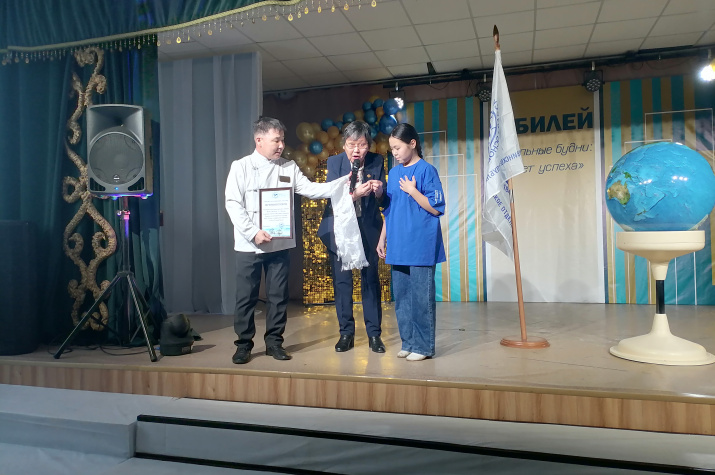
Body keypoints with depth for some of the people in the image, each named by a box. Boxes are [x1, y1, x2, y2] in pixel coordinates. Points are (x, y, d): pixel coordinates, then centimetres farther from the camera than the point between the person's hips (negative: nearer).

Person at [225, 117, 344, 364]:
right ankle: (243, 344, 18)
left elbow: (311, 189, 0)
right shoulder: (241, 167, -1)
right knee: (245, 296, 4)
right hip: (249, 245, -2)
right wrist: (253, 232, -16)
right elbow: (233, 204, -7)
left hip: (279, 244, 3)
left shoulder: (289, 168, 7)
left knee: (278, 295, 9)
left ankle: (274, 342, 22)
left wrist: (343, 184, -12)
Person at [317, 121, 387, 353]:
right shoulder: (334, 162, -7)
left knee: (371, 279, 3)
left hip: (368, 228, 0)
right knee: (342, 280, 5)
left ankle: (374, 334, 14)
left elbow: (382, 200, -3)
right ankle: (346, 333, 18)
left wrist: (379, 190, -26)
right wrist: (355, 194, -34)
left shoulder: (377, 161, -4)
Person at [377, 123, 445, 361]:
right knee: (401, 297, 11)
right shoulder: (393, 173, 13)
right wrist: (382, 239, 15)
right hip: (398, 246, 7)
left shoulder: (426, 170, -6)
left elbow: (436, 208, -9)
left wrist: (412, 191, -15)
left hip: (420, 246, -6)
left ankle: (423, 346, 11)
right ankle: (408, 343, 23)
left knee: (421, 297, -1)